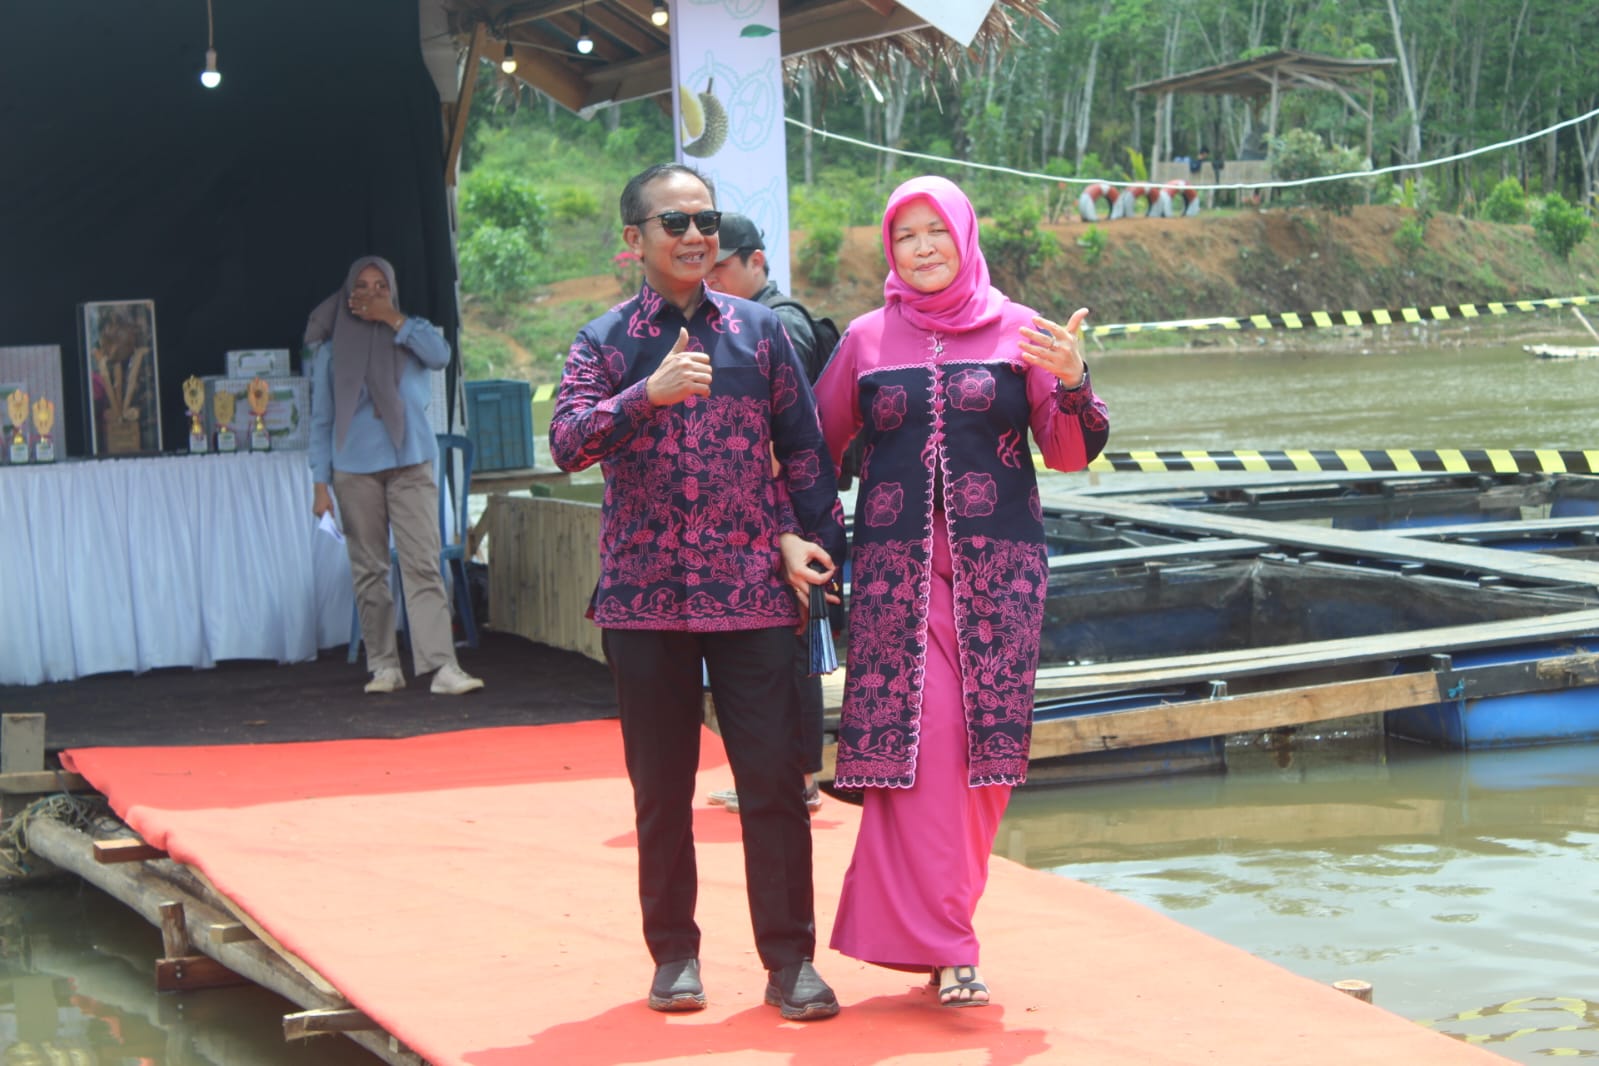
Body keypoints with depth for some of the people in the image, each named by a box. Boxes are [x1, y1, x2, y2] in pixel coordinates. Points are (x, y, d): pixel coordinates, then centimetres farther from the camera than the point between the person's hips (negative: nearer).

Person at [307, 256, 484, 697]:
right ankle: (384, 666, 9)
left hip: (410, 465, -1)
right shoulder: (332, 349, 11)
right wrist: (321, 483, 4)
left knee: (422, 564, -11)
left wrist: (393, 320, -9)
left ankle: (442, 665, -18)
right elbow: (321, 419, 11)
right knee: (368, 571, 2)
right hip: (355, 470, 1)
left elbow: (440, 355, -11)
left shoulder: (412, 333, 12)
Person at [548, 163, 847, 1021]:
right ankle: (674, 956, 20)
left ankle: (790, 961, 7)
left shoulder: (759, 331, 7)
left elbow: (803, 446, 10)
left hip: (752, 595, 0)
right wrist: (649, 394, -28)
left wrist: (804, 536, -2)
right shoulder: (604, 342, 2)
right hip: (643, 598, 0)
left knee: (774, 781, -1)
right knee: (661, 789, 8)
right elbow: (567, 442, -14)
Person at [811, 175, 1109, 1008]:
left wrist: (1072, 383, -15)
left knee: (984, 742, -1)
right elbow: (816, 447, 12)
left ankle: (927, 925, 15)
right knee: (919, 738, -11)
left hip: (997, 563, 1)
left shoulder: (1018, 332, 7)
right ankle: (941, 946, -7)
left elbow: (1071, 455, 2)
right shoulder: (866, 340, 9)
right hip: (896, 564, 0)